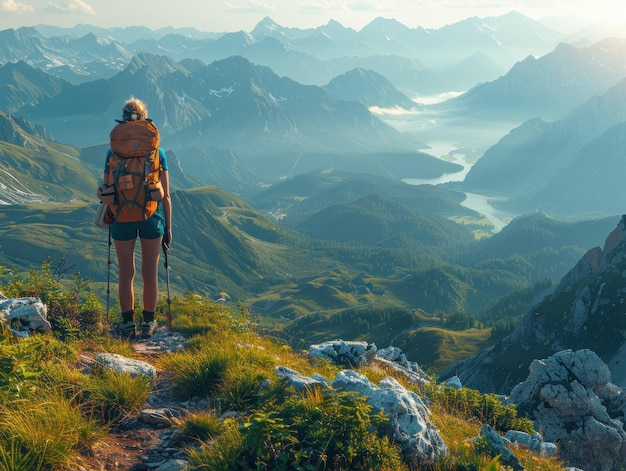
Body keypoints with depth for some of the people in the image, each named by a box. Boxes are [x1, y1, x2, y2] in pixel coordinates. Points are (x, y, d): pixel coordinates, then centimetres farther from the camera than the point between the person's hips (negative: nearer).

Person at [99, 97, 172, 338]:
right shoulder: (157, 152, -3)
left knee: (126, 273, 10)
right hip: (152, 218, 1)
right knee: (150, 273, 11)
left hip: (122, 217, 0)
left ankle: (127, 323, 14)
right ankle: (148, 323, 19)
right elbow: (165, 195, -1)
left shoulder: (114, 152, -5)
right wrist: (168, 227, 6)